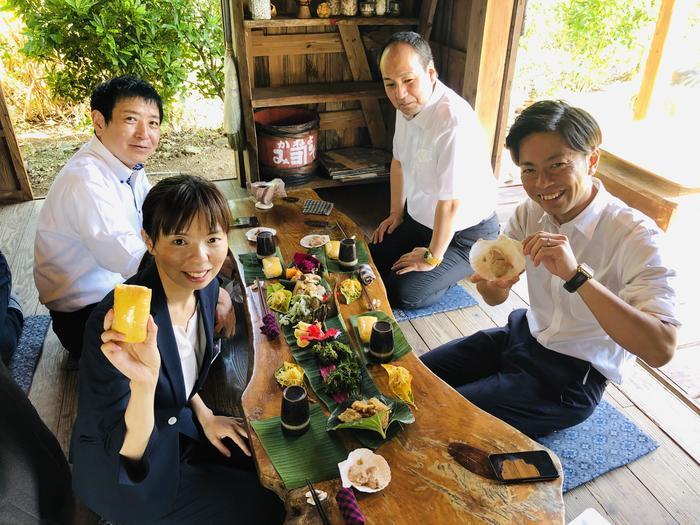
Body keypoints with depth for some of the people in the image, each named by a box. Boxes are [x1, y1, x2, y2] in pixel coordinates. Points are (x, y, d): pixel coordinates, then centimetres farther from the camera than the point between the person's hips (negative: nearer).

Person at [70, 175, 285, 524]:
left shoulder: (205, 287, -12)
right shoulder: (113, 323, -35)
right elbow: (126, 453, -30)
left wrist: (203, 415, -2)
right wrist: (143, 383, -47)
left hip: (176, 426, 6)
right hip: (116, 470, -6)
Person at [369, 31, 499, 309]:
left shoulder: (455, 122, -34)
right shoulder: (409, 104, -5)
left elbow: (451, 203, -29)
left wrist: (433, 257, -17)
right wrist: (396, 213, 17)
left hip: (464, 234, -8)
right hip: (419, 218, 8)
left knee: (401, 292, -18)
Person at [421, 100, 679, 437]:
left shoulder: (634, 236, -25)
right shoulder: (530, 213, -7)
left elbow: (661, 349, -35)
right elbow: (497, 297, -1)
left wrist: (576, 274, -44)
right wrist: (490, 284, -27)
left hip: (573, 377, -6)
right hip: (524, 335, 6)